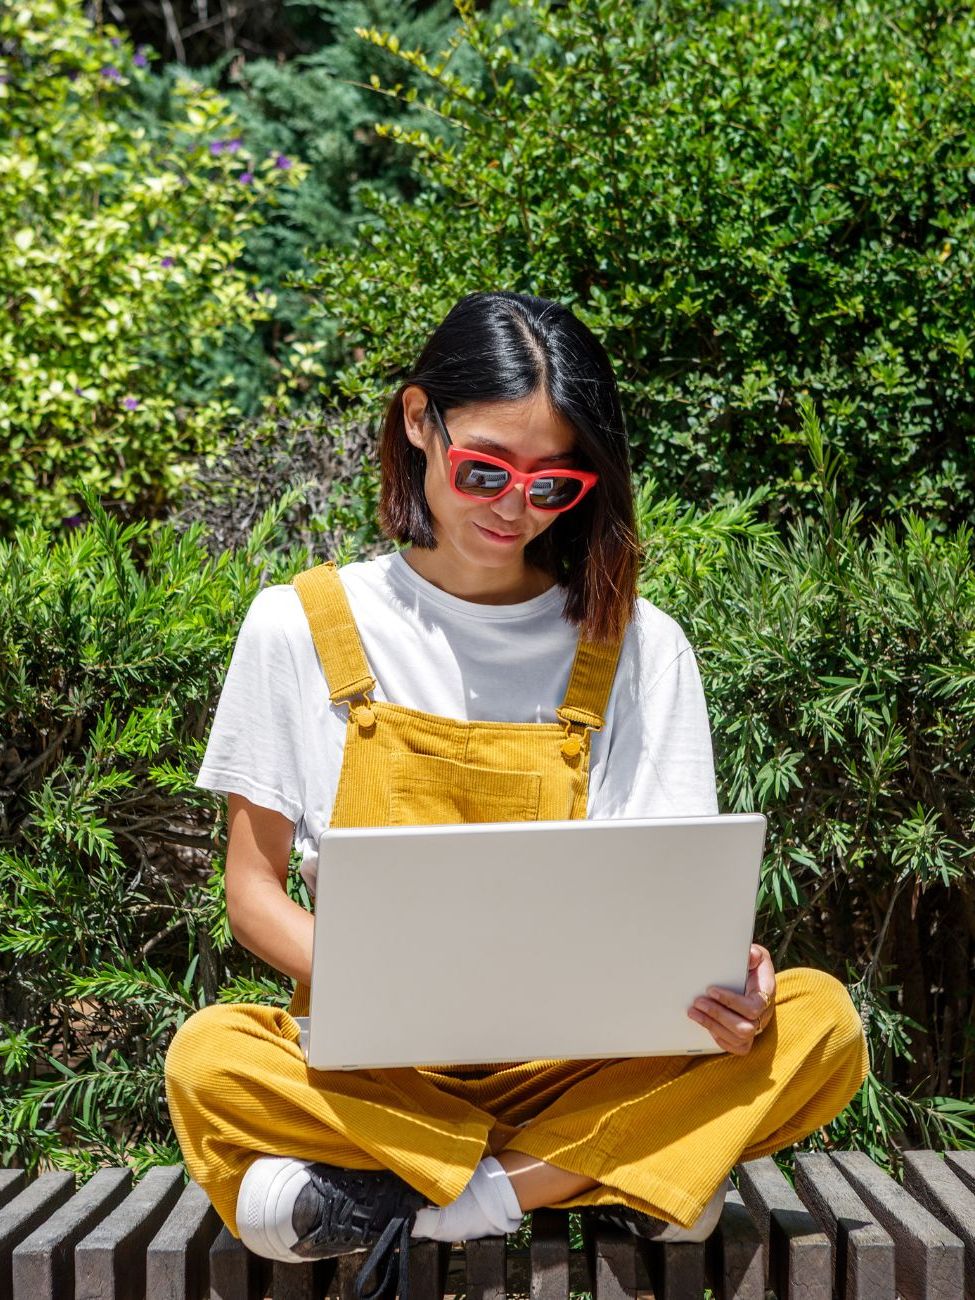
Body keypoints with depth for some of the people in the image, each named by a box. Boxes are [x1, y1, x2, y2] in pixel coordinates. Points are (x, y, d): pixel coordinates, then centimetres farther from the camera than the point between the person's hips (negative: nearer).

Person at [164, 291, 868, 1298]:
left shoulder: (637, 646, 5)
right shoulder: (299, 627, 3)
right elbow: (254, 885, 4)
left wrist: (719, 982, -22)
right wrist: (358, 982, -18)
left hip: (583, 1065, 2)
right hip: (371, 1068, -2)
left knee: (818, 1021, -25)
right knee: (210, 1058, -32)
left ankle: (391, 1198, -21)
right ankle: (616, 1181, -21)